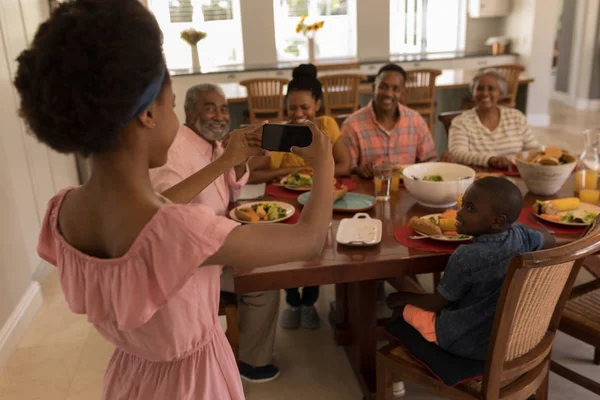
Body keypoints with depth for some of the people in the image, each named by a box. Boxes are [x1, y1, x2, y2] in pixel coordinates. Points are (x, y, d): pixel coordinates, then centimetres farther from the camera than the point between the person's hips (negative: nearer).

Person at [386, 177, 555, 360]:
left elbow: (437, 303, -16)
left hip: (469, 343, -7)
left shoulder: (466, 257, -31)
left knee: (404, 307, 12)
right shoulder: (520, 234, -13)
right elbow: (550, 240, 13)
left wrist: (404, 297, 1)